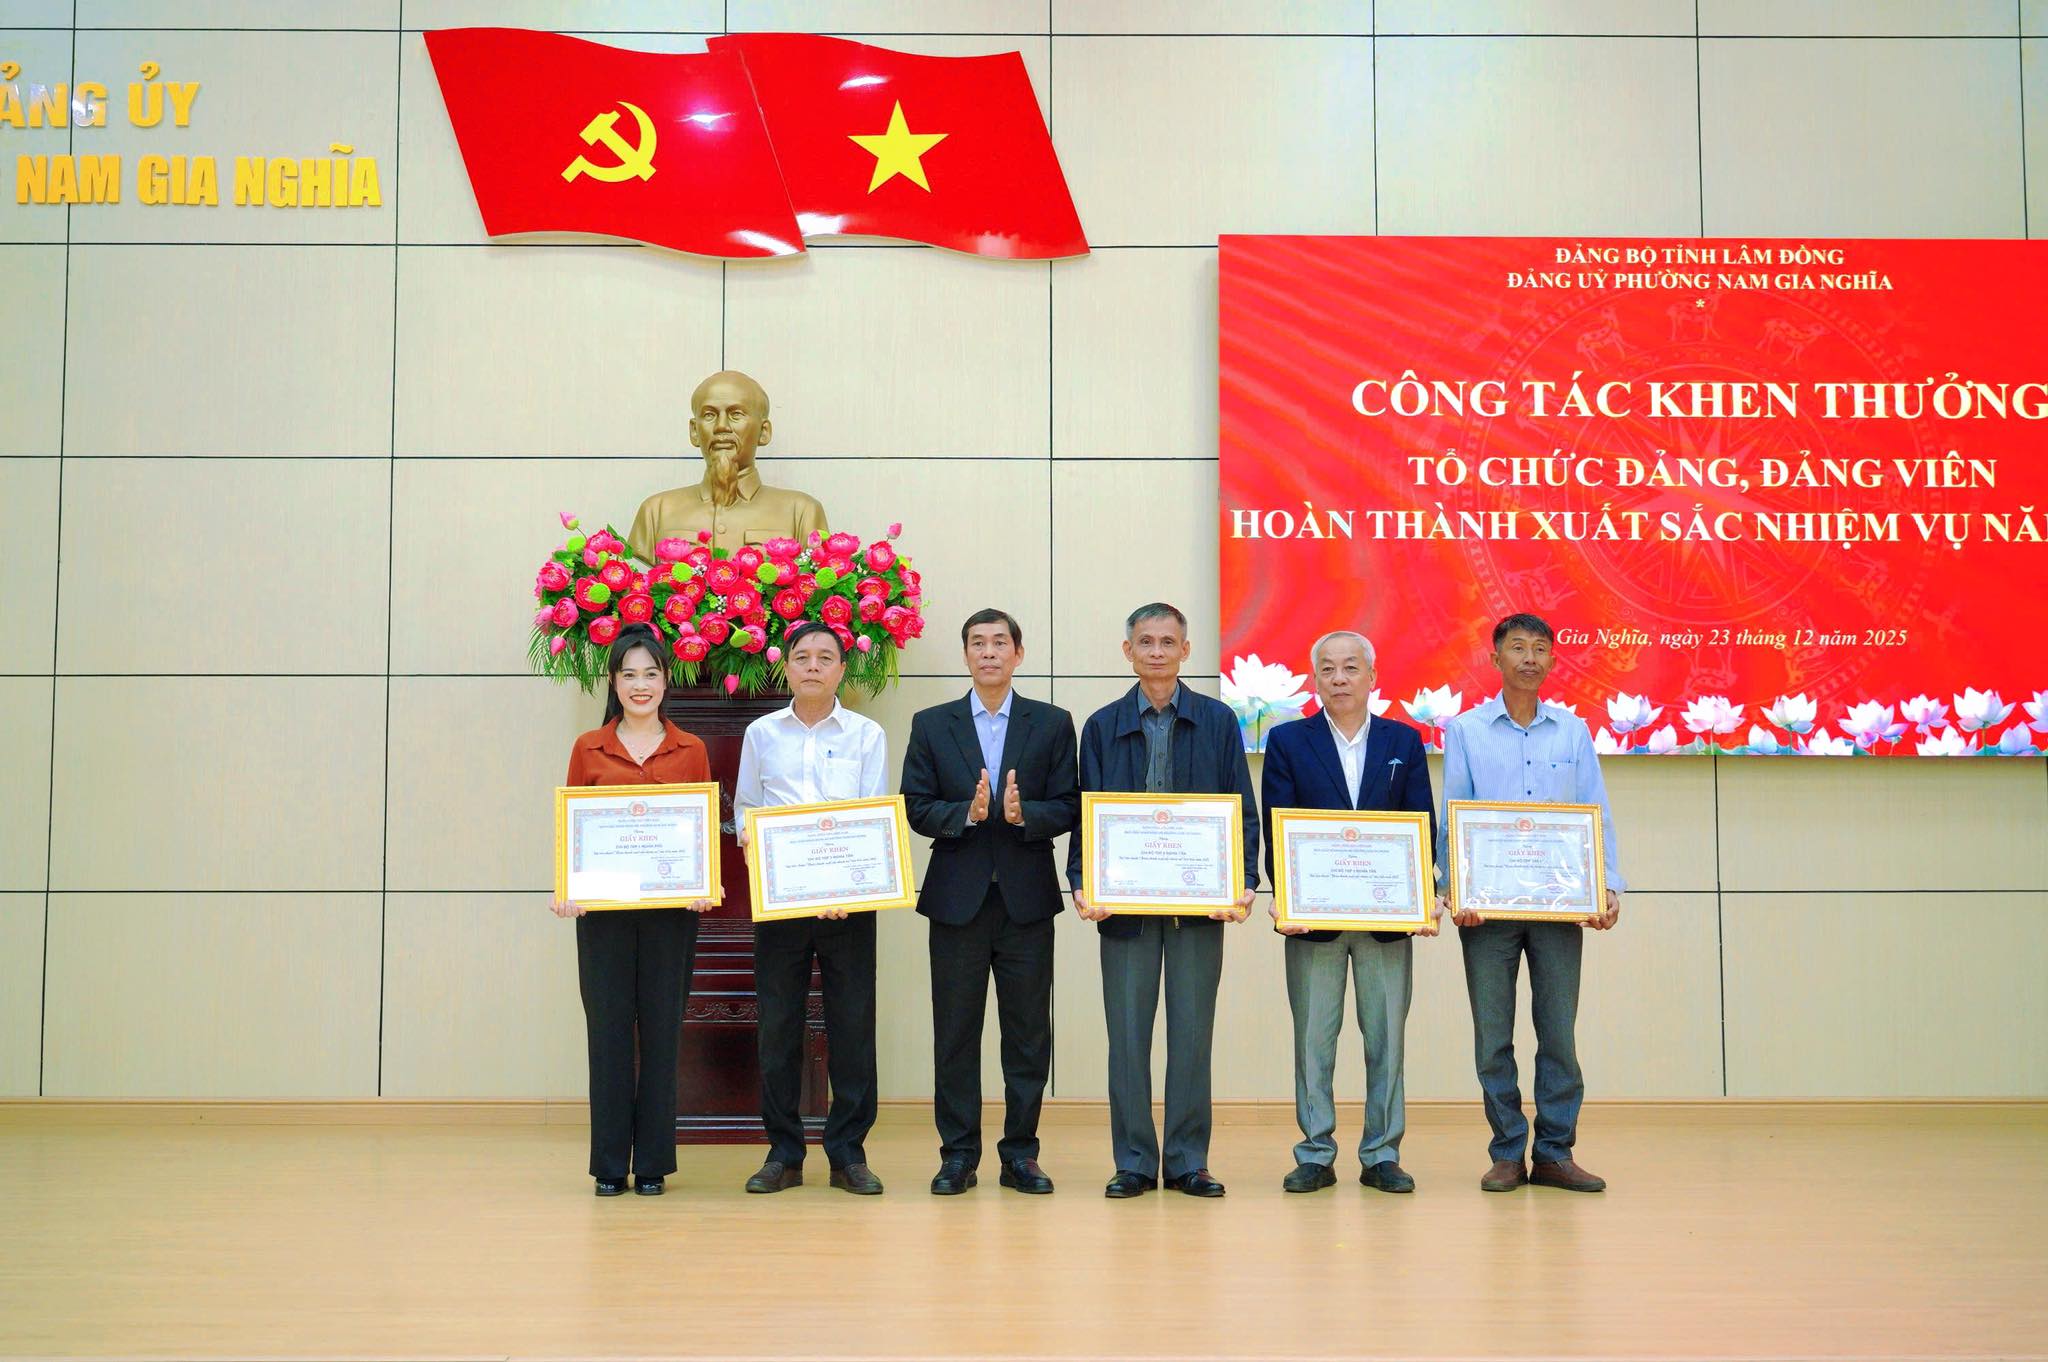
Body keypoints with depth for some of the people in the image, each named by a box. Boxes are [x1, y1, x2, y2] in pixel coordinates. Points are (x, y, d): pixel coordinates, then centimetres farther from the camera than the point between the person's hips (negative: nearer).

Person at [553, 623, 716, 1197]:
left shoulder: (691, 750, 7)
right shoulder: (589, 749, 6)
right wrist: (565, 889, -10)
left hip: (671, 910, 0)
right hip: (603, 908, 0)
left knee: (661, 1030, 4)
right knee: (608, 1029, 2)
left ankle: (653, 1163, 13)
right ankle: (610, 1164, 11)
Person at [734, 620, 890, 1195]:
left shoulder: (867, 735, 5)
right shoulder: (761, 734, 10)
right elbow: (745, 810, 14)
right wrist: (751, 840, -9)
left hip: (848, 898, -1)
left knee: (852, 1023, 0)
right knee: (778, 1023, 3)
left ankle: (848, 1152, 10)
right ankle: (783, 1152, 13)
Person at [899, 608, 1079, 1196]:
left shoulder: (1053, 724, 7)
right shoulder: (932, 725, 8)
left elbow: (1069, 807, 1)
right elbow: (917, 809, 1)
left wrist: (1024, 814, -18)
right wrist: (968, 812, -15)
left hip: (1027, 899, 0)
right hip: (958, 898, 0)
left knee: (1028, 1033, 4)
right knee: (955, 1033, 4)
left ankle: (1020, 1154, 14)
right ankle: (958, 1156, 13)